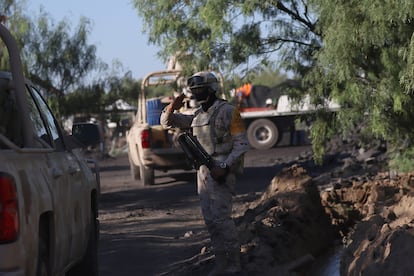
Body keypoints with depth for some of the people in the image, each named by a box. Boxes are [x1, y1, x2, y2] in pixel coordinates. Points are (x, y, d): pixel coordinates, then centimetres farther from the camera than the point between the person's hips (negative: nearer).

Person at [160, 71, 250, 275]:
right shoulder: (197, 115, 15)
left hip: (221, 171, -8)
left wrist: (224, 167, -20)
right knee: (210, 219, 7)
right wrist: (172, 108, -2)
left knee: (221, 218, -13)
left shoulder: (228, 112, -6)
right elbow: (166, 122, 21)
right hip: (203, 171, 8)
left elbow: (242, 143, -10)